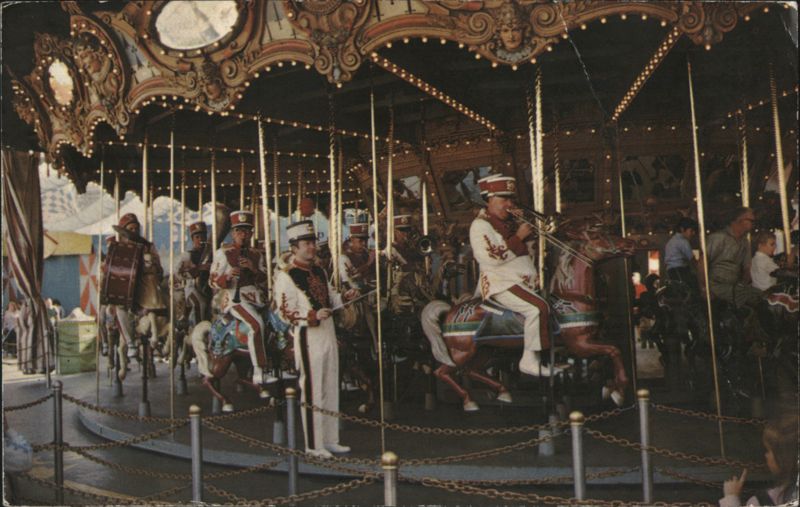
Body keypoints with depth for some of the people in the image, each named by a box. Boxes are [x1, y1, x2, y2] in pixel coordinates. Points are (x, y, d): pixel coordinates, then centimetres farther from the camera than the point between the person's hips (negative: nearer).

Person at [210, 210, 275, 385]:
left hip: (256, 297, 6)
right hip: (235, 298, -6)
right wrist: (227, 276, -21)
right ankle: (259, 372, -31)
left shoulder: (257, 254, 15)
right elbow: (213, 282, 0)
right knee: (257, 323, -31)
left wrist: (253, 269, -9)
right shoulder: (223, 253, 2)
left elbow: (264, 280, 10)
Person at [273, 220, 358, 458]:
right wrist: (313, 316, -26)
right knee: (312, 391, -2)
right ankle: (314, 445, 8)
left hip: (328, 333, 8)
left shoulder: (319, 272, 14)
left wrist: (345, 297, 4)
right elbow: (285, 312, -14)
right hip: (307, 336, -8)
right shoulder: (285, 276, -9)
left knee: (331, 389, 12)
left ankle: (330, 440, 23)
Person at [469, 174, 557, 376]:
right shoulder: (480, 225, -8)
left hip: (523, 282, 10)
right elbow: (491, 257, -23)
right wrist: (518, 237, -18)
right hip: (501, 284, -9)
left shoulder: (510, 223, 18)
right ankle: (530, 360, -21)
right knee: (538, 308, -27)